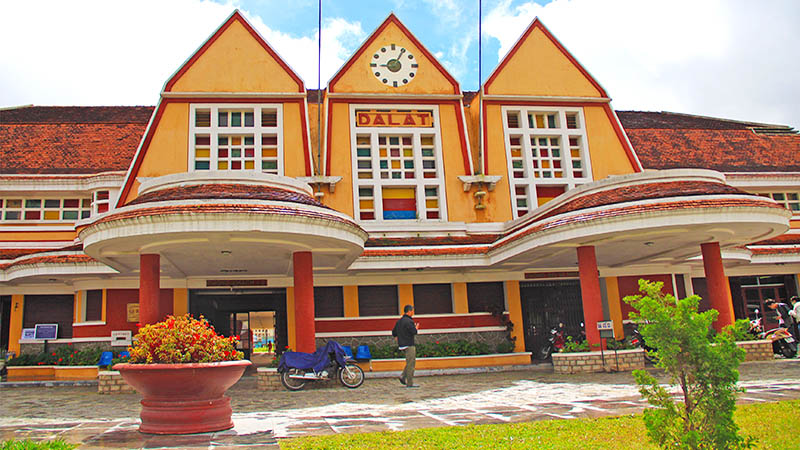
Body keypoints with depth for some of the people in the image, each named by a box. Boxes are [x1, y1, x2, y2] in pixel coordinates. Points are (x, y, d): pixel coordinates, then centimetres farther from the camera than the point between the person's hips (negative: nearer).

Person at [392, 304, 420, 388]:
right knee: (410, 363, -3)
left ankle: (403, 377, 9)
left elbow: (393, 333, 16)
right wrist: (416, 327, 0)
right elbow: (414, 332, -19)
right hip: (409, 345, -9)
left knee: (412, 361, 17)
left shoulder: (399, 321, 12)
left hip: (402, 344, 9)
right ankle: (410, 383, 0)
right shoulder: (409, 321, -15)